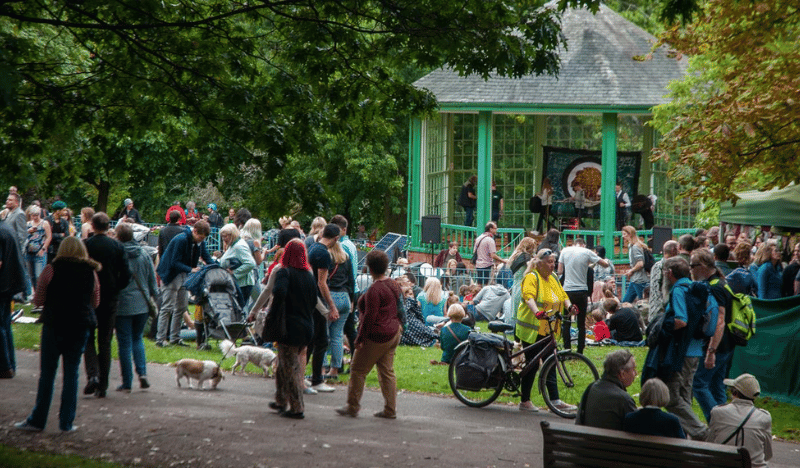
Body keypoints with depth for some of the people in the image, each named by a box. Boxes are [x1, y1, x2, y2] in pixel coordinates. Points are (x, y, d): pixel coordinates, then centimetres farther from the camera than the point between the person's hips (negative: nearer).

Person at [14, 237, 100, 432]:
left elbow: (38, 300, -1)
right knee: (72, 372, 7)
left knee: (47, 373, 4)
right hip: (81, 326, 2)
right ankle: (66, 422, 7)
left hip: (55, 325, -2)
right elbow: (95, 302, 12)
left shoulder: (51, 270, -6)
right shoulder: (91, 272, 2)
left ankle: (38, 420, 7)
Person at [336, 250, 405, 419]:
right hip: (393, 333, 9)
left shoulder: (374, 290, -20)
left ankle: (352, 407, 8)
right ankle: (390, 409, 11)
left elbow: (369, 317, -21)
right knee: (387, 371, 12)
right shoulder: (393, 284, 8)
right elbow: (399, 309, 16)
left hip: (377, 336, -9)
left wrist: (360, 338, -16)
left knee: (358, 370, 3)